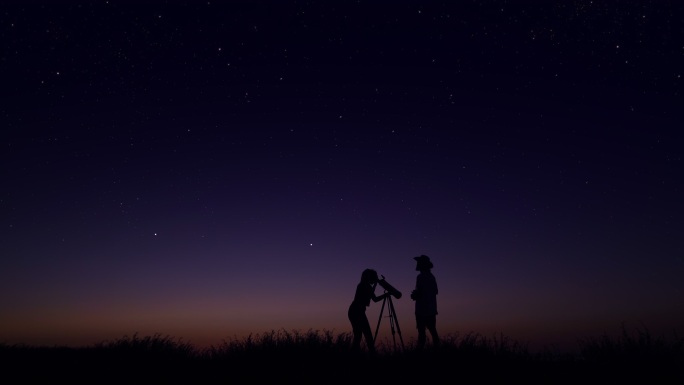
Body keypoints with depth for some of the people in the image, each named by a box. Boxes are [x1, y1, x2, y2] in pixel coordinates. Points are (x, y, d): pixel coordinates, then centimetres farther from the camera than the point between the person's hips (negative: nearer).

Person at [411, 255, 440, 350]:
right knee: (432, 330, 9)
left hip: (422, 310, -8)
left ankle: (420, 348, -12)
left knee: (421, 331, -8)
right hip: (431, 309, 8)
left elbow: (419, 292, -17)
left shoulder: (421, 277, -12)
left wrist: (413, 295, 5)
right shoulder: (431, 277, 13)